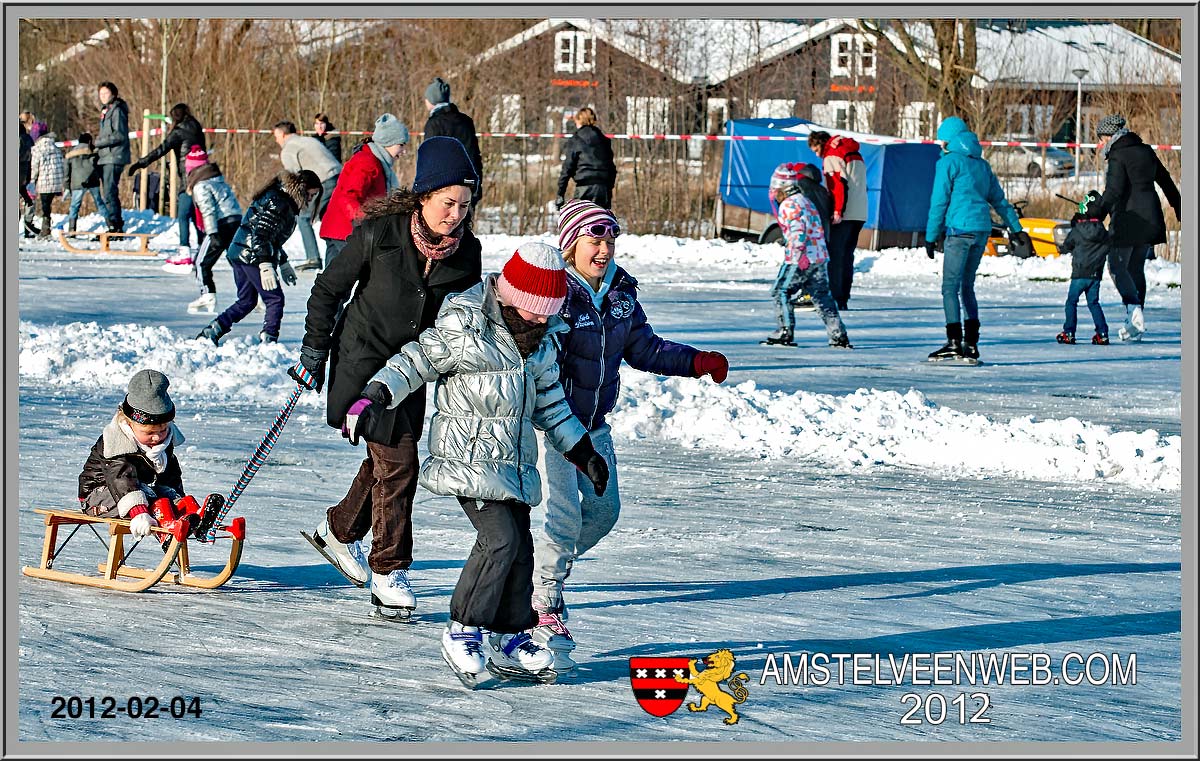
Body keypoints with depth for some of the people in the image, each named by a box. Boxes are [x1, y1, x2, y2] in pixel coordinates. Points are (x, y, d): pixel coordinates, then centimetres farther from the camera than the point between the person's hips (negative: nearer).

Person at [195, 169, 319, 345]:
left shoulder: (283, 201, 16)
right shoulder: (278, 202, -16)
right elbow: (261, 233, -24)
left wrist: (283, 264, 28)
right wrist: (266, 266, -32)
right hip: (253, 256, -10)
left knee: (246, 301, 16)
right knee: (275, 299, -3)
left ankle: (211, 332, 12)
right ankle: (268, 341, -7)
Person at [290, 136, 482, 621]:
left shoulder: (466, 251, -6)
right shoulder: (380, 233, -19)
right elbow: (329, 289, -7)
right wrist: (314, 349, -4)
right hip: (364, 357, -6)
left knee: (389, 461, 13)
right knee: (397, 460, -12)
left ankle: (338, 530, 40)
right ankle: (388, 572, -1)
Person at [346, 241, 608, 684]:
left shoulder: (543, 338, 10)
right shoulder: (464, 327, -13)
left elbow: (548, 400, 22)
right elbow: (415, 362, -8)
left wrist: (581, 450, 23)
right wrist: (373, 398, -20)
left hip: (515, 460, 7)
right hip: (469, 455, -7)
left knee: (520, 545, 4)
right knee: (500, 538, -18)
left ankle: (509, 639, 17)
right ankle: (462, 632, -5)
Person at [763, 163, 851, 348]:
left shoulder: (788, 204, -7)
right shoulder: (805, 201, 21)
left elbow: (798, 230, -20)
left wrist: (798, 253, -25)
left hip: (801, 259, -9)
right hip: (820, 257, 9)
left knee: (780, 291, 1)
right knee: (822, 296, 11)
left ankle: (786, 332, -3)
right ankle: (838, 335, 6)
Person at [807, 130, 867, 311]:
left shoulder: (832, 157, -6)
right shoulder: (855, 155, 21)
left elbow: (839, 184, -18)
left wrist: (837, 211, -23)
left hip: (842, 216, -8)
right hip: (860, 214, 8)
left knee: (835, 256, -6)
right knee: (847, 257, 12)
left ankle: (835, 299, -11)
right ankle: (843, 299, 11)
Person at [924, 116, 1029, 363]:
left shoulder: (948, 161, -2)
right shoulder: (981, 164, 18)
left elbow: (939, 201, -5)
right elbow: (999, 199, 22)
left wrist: (931, 237, -2)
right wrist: (1017, 229, 26)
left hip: (960, 229, -7)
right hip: (982, 230, 7)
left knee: (950, 287, -7)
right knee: (967, 287, 12)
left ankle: (954, 342, -17)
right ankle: (971, 344, 7)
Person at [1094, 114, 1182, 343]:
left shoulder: (1118, 157, -10)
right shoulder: (1146, 151, 13)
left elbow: (1113, 191, -22)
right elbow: (1166, 181, 24)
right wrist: (1179, 207, 35)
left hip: (1128, 219, -7)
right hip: (1150, 221, 7)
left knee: (1117, 267, -1)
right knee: (1136, 268, 13)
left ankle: (1133, 308, -23)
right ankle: (1135, 325, 12)